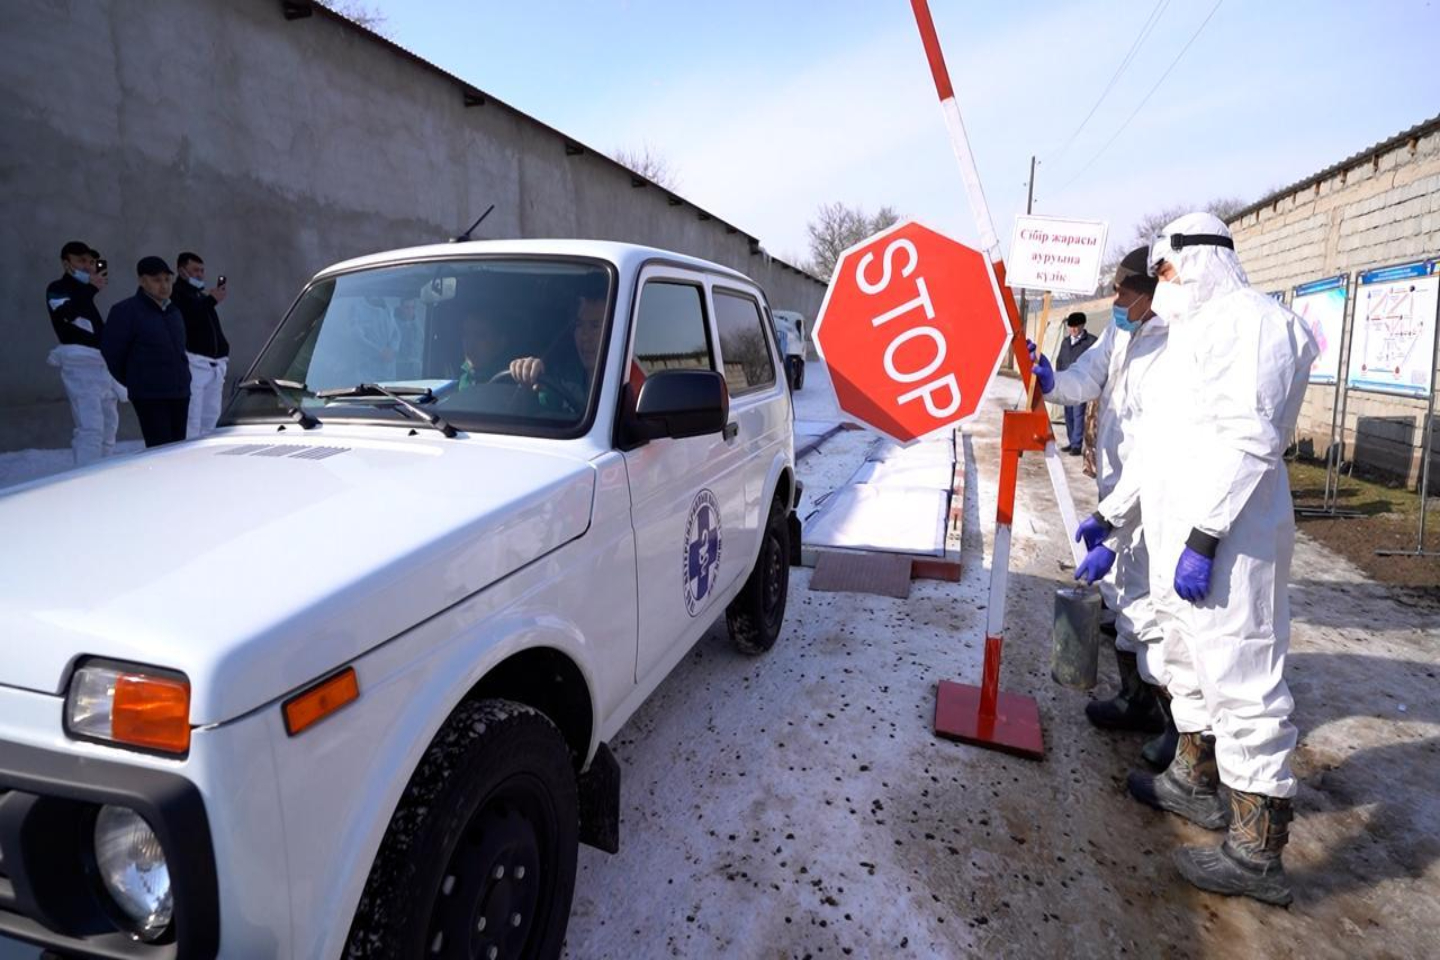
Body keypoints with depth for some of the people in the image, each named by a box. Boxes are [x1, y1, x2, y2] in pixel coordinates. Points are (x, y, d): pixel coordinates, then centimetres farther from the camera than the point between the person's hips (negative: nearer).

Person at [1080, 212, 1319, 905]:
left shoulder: (1251, 321, -11)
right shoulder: (1196, 332, 21)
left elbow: (1247, 441, -22)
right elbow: (1158, 443, 23)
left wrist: (1204, 536, -25)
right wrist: (1112, 513, 22)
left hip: (1223, 543, -11)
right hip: (1179, 535, 11)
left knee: (1241, 680, -4)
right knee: (1189, 662, 21)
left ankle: (1256, 853, 6)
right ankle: (1196, 780, 38)